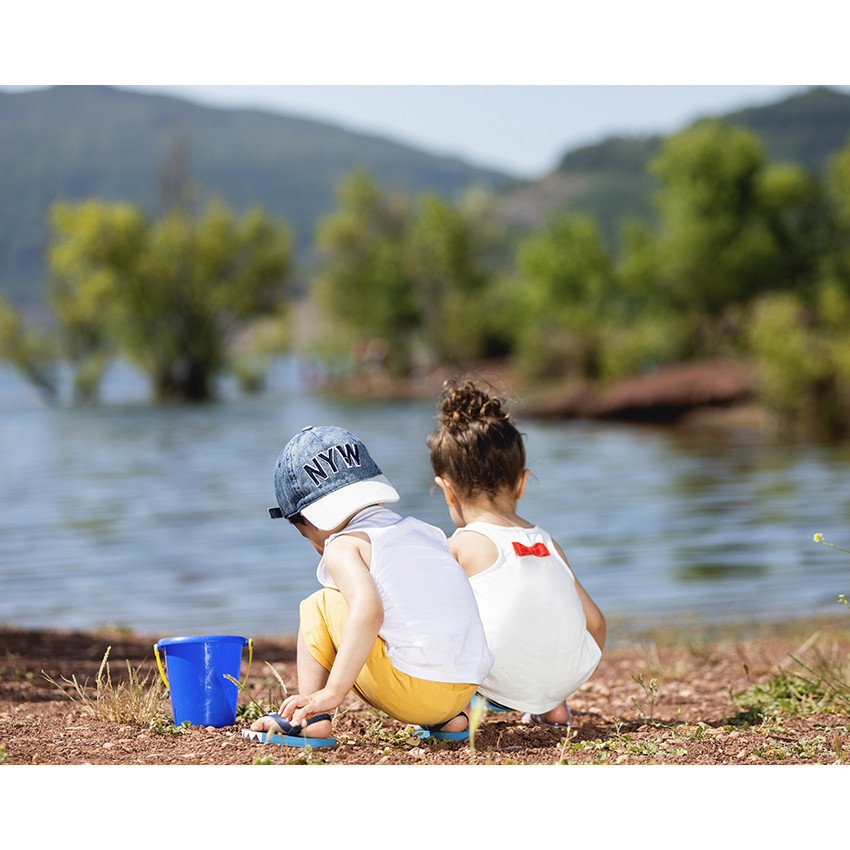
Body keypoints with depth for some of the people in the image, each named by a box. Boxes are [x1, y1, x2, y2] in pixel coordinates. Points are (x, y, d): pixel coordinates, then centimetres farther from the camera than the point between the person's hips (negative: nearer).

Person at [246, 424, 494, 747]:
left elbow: (368, 610, -21)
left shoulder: (343, 547, -2)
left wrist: (332, 691, -22)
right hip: (463, 692, 7)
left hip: (414, 691, -7)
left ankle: (311, 720, 0)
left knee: (319, 606, 9)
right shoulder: (427, 532, 20)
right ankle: (448, 719, 22)